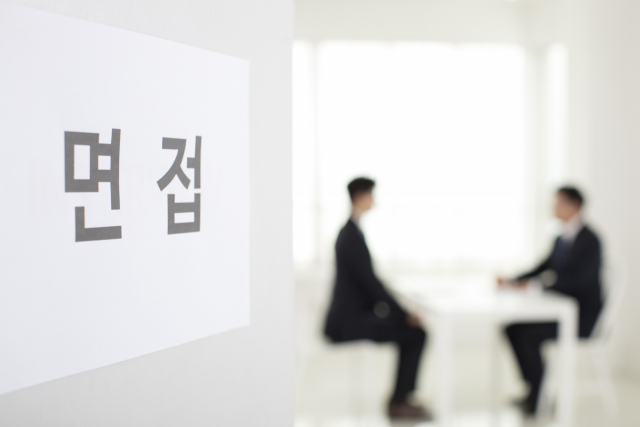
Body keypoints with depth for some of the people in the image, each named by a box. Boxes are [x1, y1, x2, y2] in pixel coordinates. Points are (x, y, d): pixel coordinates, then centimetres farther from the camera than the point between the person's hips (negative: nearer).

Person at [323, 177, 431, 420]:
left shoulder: (349, 231, 13)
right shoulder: (353, 236, -19)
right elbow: (370, 282, -22)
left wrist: (397, 308, 12)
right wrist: (404, 314, -16)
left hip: (351, 314, 10)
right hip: (350, 321, -10)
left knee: (409, 330, 14)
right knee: (416, 333, -10)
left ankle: (399, 398, 17)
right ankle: (399, 402, -1)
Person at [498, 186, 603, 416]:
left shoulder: (588, 240, -17)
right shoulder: (562, 237, 11)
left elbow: (577, 281, -26)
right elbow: (543, 267, 14)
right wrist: (512, 281, -1)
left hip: (583, 315, -9)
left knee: (528, 335, -24)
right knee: (513, 327, -4)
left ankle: (538, 400, -10)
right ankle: (534, 390, 4)